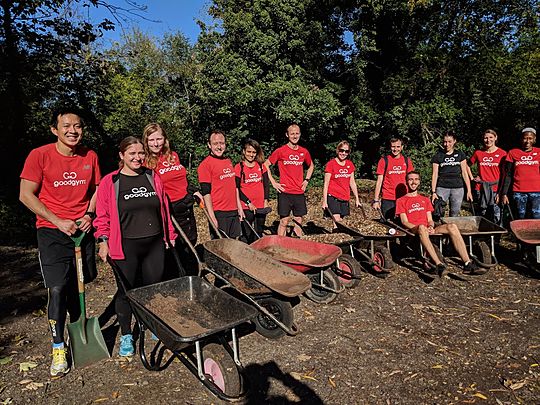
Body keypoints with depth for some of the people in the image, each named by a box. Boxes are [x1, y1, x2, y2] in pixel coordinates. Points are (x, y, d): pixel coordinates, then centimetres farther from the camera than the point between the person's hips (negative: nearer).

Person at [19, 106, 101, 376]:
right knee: (57, 289, -8)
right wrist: (58, 222, -13)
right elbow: (26, 195, -7)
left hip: (83, 229, 4)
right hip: (52, 232, -3)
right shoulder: (40, 155, -9)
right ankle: (58, 348, 8)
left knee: (79, 284, 13)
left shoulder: (90, 156, 2)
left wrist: (89, 215, -4)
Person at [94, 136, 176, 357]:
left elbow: (163, 209, 13)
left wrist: (170, 235, 14)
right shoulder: (110, 182, -3)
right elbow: (102, 215, 0)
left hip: (154, 244, 3)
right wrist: (103, 240, -8)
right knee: (126, 291, 7)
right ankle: (126, 335, 25)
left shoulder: (152, 177, 7)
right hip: (126, 247, -3)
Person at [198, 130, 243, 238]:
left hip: (233, 211, 7)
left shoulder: (228, 161, 14)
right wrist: (212, 218, -17)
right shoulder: (205, 164, -8)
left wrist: (239, 207, 17)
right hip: (218, 213, -7)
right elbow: (206, 193, -13)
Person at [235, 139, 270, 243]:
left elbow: (266, 184, 10)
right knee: (247, 235, 3)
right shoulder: (239, 167, -4)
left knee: (259, 234, 12)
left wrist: (266, 201, 0)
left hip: (261, 206, 4)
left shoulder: (261, 166, 8)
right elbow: (237, 189, -5)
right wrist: (248, 203, -10)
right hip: (246, 207, -3)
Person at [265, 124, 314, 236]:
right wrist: (273, 182, -5)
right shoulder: (280, 151, -5)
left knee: (298, 222, 9)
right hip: (285, 192, -4)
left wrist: (306, 180, 12)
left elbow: (311, 166, 25)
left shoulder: (304, 151, 7)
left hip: (299, 192, 4)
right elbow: (266, 165, -1)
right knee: (284, 222, 0)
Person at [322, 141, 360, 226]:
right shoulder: (331, 164, -6)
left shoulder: (350, 165, 9)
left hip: (345, 198, 5)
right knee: (336, 221, -15)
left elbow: (352, 182, 15)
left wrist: (357, 198, 13)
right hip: (333, 197, -5)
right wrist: (324, 201, -11)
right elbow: (326, 183, -7)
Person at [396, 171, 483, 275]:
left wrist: (431, 226, -6)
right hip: (413, 231, -5)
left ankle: (468, 264, -33)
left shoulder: (425, 200, 29)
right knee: (421, 227, -41)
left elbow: (430, 220, 18)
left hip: (428, 230, 5)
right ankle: (439, 265, -52)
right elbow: (405, 222, 1)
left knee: (452, 226, -23)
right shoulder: (401, 201, 13)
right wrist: (421, 228, -16)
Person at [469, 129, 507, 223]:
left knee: (497, 219, -6)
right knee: (483, 217, 11)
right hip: (481, 190, 2)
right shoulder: (478, 153, 5)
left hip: (496, 190, -2)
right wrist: (472, 178, 9)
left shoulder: (502, 153, 0)